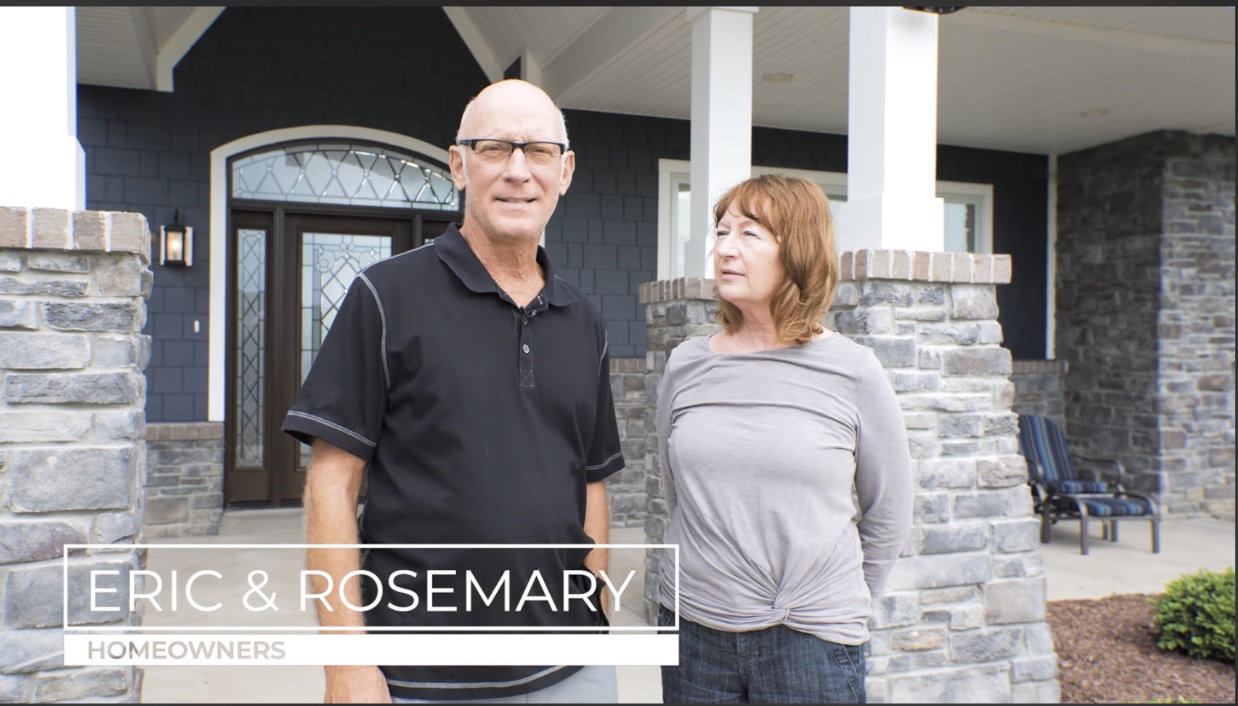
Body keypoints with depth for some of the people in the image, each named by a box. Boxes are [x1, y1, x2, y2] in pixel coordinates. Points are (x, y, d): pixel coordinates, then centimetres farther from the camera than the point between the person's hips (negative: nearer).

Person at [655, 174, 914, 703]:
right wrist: (712, 575, 13)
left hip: (811, 639, -2)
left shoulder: (852, 372, -7)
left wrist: (839, 606, 9)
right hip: (693, 627, 3)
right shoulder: (686, 365, 0)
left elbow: (888, 518, 2)